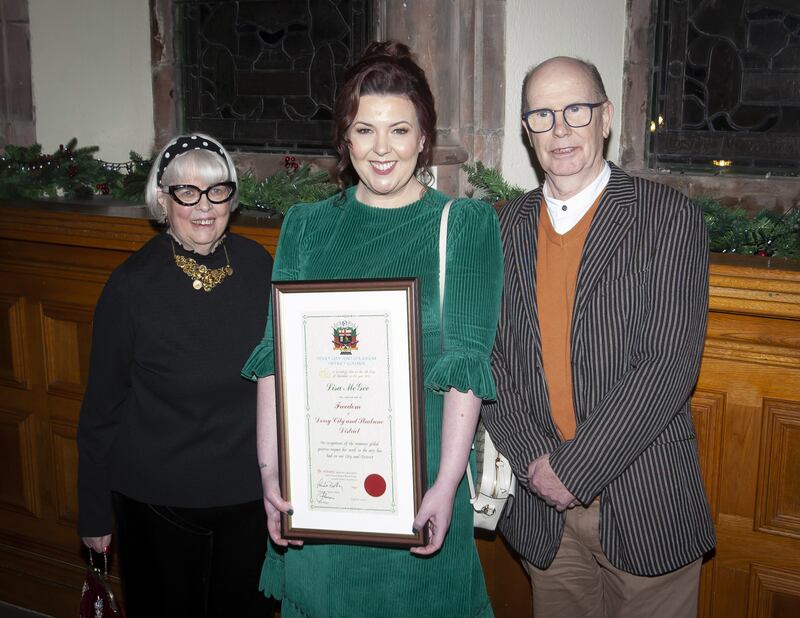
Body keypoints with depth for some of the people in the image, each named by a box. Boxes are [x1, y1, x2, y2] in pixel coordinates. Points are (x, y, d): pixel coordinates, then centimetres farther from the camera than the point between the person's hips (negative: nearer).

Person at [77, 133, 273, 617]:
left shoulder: (258, 266, -5)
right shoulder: (133, 283, -13)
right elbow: (102, 405, -6)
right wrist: (95, 511, -2)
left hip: (250, 493, 3)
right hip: (157, 500, -3)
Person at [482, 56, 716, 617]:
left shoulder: (670, 219, -8)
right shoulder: (508, 228, 5)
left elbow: (671, 364, -15)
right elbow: (487, 352, 2)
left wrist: (574, 468, -16)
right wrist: (533, 460, -11)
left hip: (644, 507, -3)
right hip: (541, 505, 3)